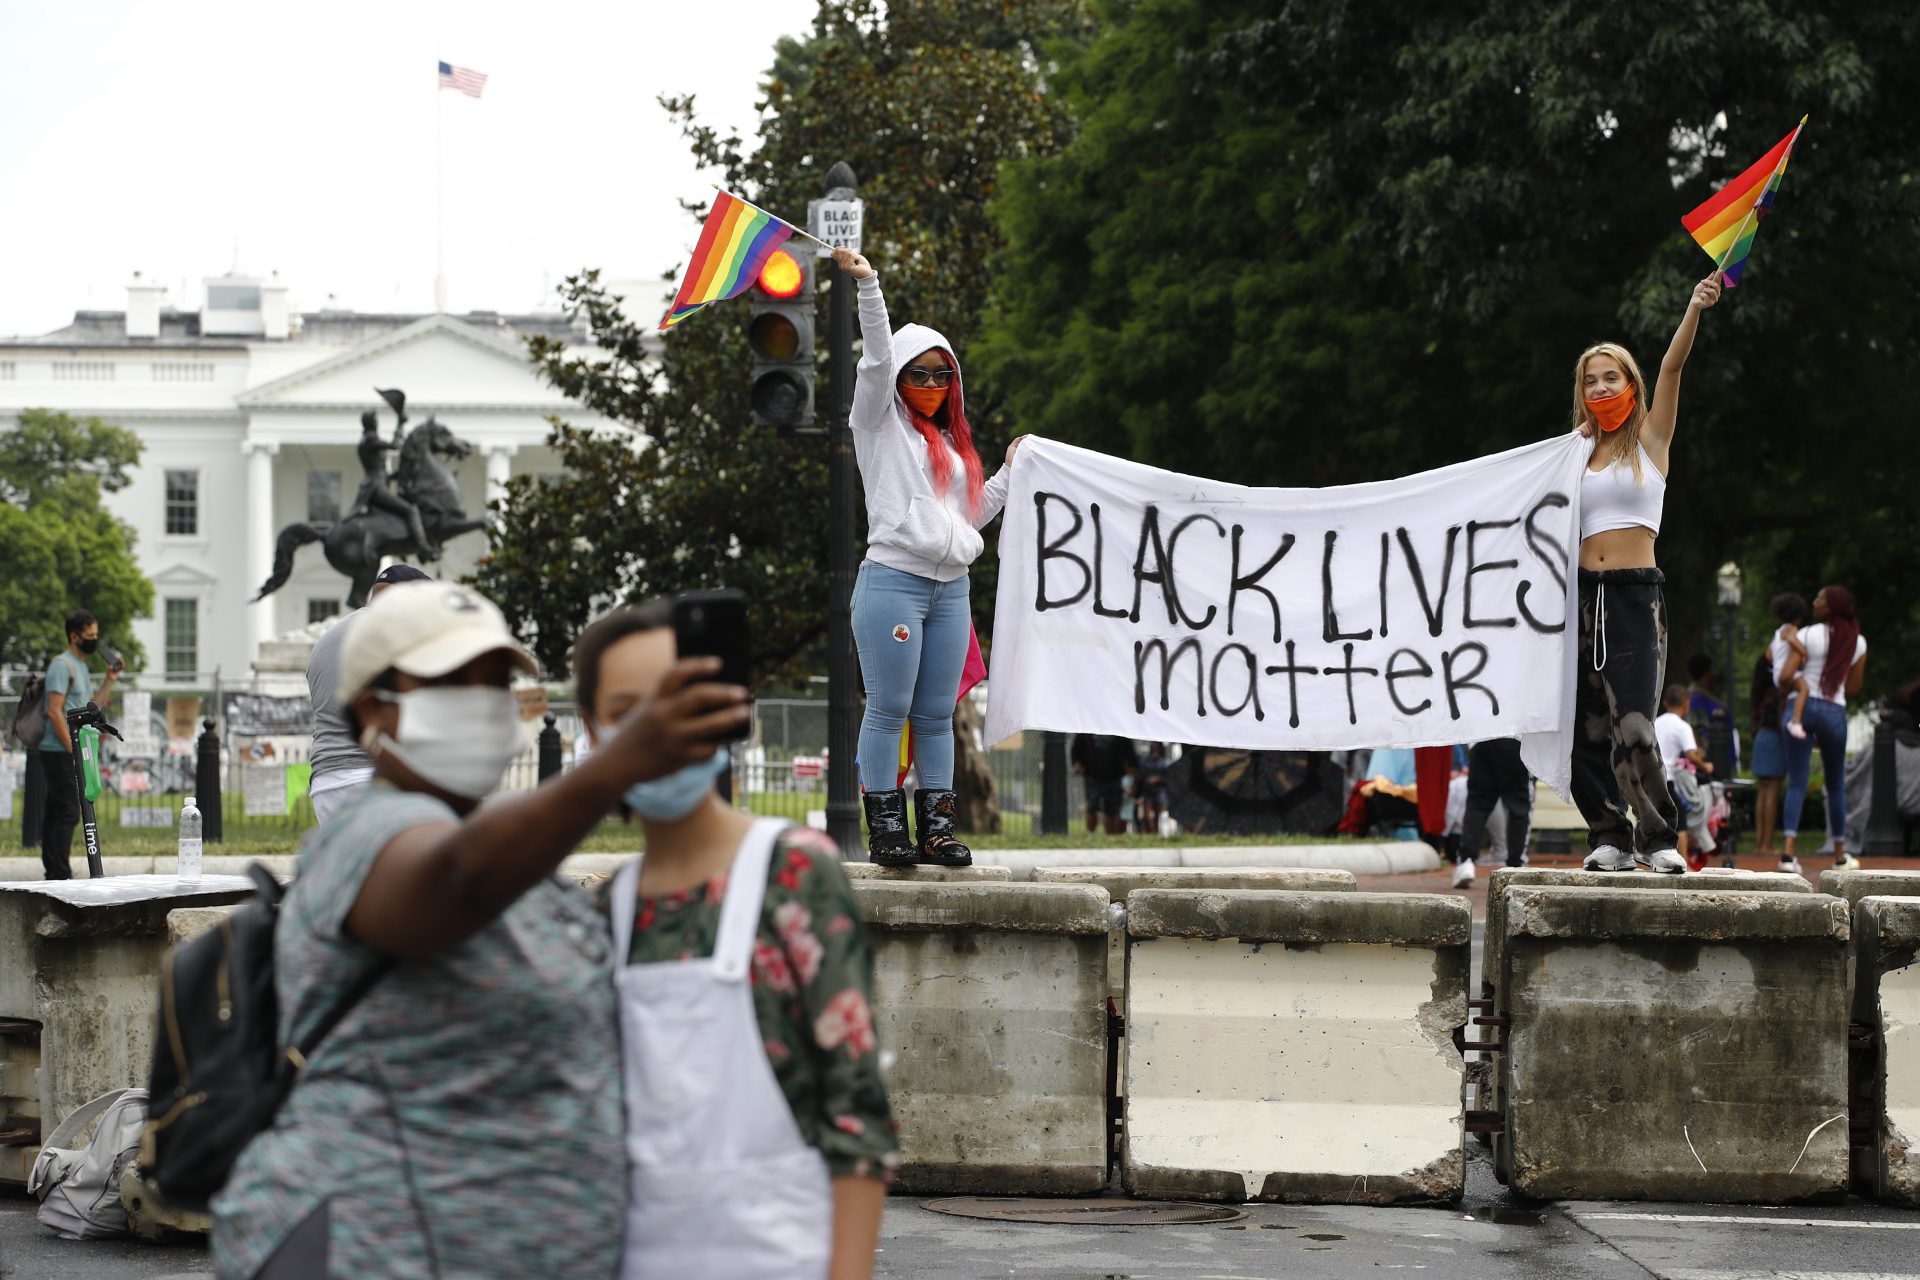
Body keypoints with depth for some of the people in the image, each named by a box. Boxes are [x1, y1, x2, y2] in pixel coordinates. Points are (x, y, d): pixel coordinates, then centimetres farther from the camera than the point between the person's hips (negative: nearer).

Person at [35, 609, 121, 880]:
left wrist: (109, 681, 13)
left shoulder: (80, 666, 19)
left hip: (70, 754, 10)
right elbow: (54, 711, -18)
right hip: (59, 753, -10)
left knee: (55, 814, 11)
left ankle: (53, 875, 14)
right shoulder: (62, 665, -12)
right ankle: (60, 877, -14)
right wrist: (73, 749, -19)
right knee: (68, 813, -12)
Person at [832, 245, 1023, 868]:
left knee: (936, 716, 5)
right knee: (889, 710, -7)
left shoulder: (953, 442, 23)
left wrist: (1011, 472, 19)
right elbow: (877, 355, -7)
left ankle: (936, 828, 7)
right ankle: (886, 829, -6)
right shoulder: (882, 421, 7)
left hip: (950, 589, 6)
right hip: (893, 581, -6)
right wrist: (867, 284, -18)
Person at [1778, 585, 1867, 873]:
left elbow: (1785, 675, -11)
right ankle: (1840, 855, 19)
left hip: (1802, 706, -2)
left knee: (1797, 783, -2)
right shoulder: (1858, 643, 5)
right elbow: (1854, 686, 12)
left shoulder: (1808, 635, -5)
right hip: (1835, 711, 2)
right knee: (1836, 786, 15)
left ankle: (1789, 850, -17)